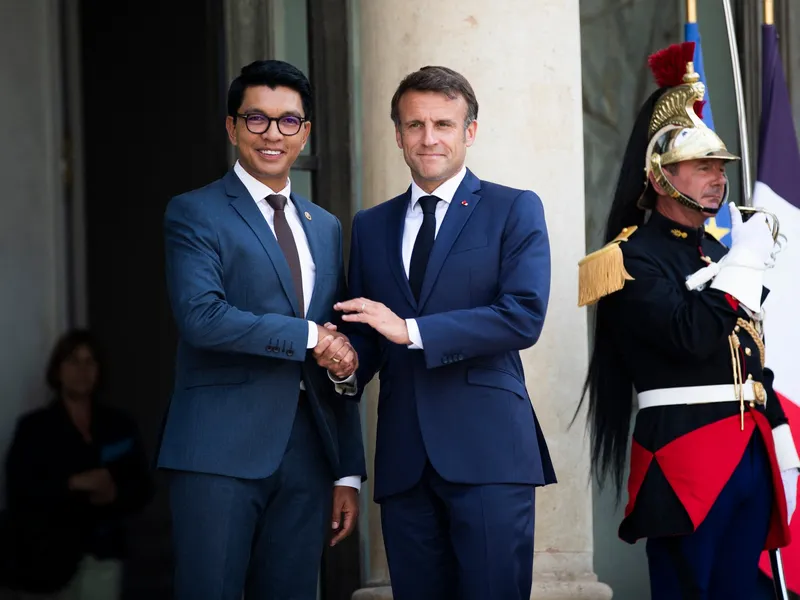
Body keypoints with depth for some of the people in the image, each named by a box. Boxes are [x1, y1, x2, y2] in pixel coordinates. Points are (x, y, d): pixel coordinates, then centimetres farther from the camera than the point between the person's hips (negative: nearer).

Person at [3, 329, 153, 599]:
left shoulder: (119, 425, 12)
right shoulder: (34, 427, 3)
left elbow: (142, 487, 10)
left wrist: (115, 494, -13)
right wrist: (74, 483, -20)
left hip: (103, 553, 2)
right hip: (51, 554, -2)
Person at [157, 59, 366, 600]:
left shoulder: (326, 228, 19)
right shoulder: (194, 214, 1)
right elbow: (202, 317, -16)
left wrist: (349, 473, 14)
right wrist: (309, 336, -10)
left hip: (306, 454, 5)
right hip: (221, 451, -5)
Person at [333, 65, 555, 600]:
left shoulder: (515, 210, 4)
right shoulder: (371, 226, 17)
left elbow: (524, 316, -10)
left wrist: (412, 331, -14)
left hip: (486, 453, -4)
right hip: (404, 457, 4)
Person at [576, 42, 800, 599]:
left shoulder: (719, 252, 18)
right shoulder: (634, 258, -7)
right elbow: (691, 336, -22)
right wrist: (744, 264, -13)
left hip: (750, 448, 8)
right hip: (685, 455, -8)